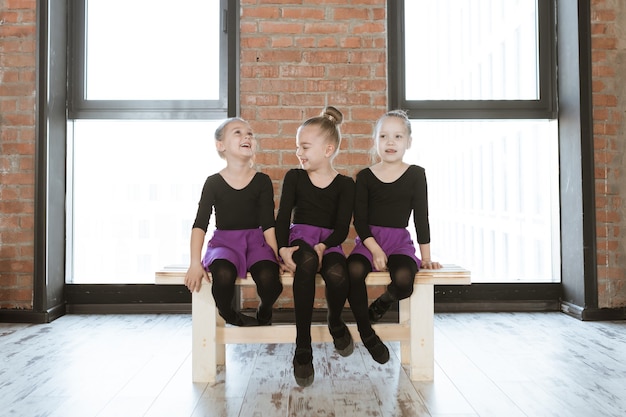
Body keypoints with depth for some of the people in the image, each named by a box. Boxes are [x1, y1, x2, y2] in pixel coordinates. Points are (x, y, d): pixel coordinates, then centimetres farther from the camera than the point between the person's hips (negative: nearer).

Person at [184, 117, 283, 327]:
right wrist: (195, 263, -13)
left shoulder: (262, 181, 2)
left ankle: (264, 311, 9)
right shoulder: (213, 182, 0)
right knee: (223, 274, -34)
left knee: (268, 277, -30)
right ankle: (228, 314, 2)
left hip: (255, 240, 1)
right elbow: (200, 224, -3)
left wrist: (275, 257, -6)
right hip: (224, 241, -1)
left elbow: (268, 224, 2)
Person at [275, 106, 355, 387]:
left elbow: (342, 227, -2)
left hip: (329, 242, 0)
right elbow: (283, 216, 3)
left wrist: (323, 247, -21)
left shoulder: (345, 184, 4)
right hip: (300, 237, 0)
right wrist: (283, 248, -14)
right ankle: (303, 348, -28)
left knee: (337, 275, -34)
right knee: (306, 263, -37)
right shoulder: (294, 177, 9)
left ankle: (335, 322, 5)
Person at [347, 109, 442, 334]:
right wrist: (375, 250, -15)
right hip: (369, 240, 0)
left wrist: (426, 257, 3)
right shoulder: (365, 176, 3)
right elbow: (359, 219, -2)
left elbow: (421, 217, 5)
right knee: (353, 270, -31)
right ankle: (364, 330, -11)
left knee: (404, 278, -30)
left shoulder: (416, 174, 5)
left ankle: (382, 302, 6)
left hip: (400, 241, 0)